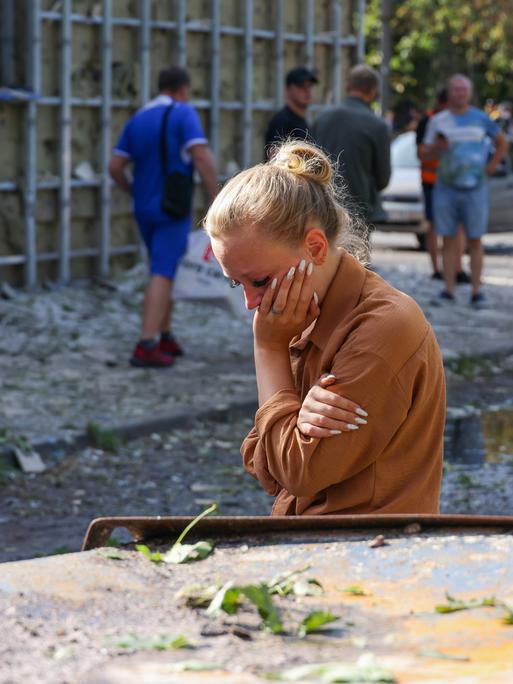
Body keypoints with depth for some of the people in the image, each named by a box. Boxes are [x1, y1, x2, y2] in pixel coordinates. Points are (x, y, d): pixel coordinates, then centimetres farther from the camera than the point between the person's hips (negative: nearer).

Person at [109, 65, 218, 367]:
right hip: (173, 209, -7)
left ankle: (164, 337, 23)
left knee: (166, 270, 21)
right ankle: (146, 348, -17)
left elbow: (115, 167, 7)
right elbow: (203, 158, -22)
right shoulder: (184, 114, -10)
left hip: (145, 209, 7)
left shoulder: (137, 120, 9)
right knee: (163, 275, -10)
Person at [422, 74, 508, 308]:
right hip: (446, 188, 1)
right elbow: (428, 155, 5)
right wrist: (437, 146, -17)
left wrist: (491, 167, 5)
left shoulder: (481, 119, 4)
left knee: (475, 240, 0)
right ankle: (448, 290, 5)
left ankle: (476, 292, 2)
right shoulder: (438, 121, 5)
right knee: (448, 240, 1)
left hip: (475, 189, -1)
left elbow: (502, 143, 16)